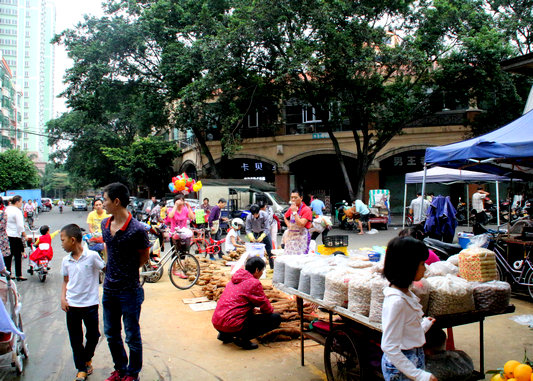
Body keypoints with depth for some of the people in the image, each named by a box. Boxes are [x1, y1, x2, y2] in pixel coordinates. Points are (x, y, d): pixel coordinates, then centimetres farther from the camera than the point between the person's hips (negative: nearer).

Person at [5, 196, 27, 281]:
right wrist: (24, 235, -9)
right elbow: (20, 226, -17)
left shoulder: (6, 209, 9)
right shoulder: (17, 211, -14)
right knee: (18, 256, 1)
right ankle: (19, 275, 5)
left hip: (6, 235, 7)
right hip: (15, 236, -7)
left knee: (8, 256, 14)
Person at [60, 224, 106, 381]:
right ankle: (81, 368, 23)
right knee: (75, 338, 9)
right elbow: (65, 281, 11)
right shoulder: (66, 260, 2)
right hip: (71, 305, 3)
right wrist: (63, 297, 0)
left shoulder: (92, 256, -12)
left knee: (93, 335, 11)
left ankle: (87, 359, 37)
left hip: (90, 304, -3)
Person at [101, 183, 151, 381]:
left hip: (129, 290, -7)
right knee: (111, 335, 20)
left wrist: (128, 270, 0)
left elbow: (144, 257, -7)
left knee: (132, 337, 9)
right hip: (109, 289, 7)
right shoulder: (105, 224, 1)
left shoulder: (136, 229, -20)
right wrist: (112, 270, 11)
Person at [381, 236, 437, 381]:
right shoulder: (396, 301, -25)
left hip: (413, 359, 8)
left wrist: (424, 325, 24)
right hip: (400, 369, -8)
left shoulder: (405, 293, 2)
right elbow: (389, 347, -23)